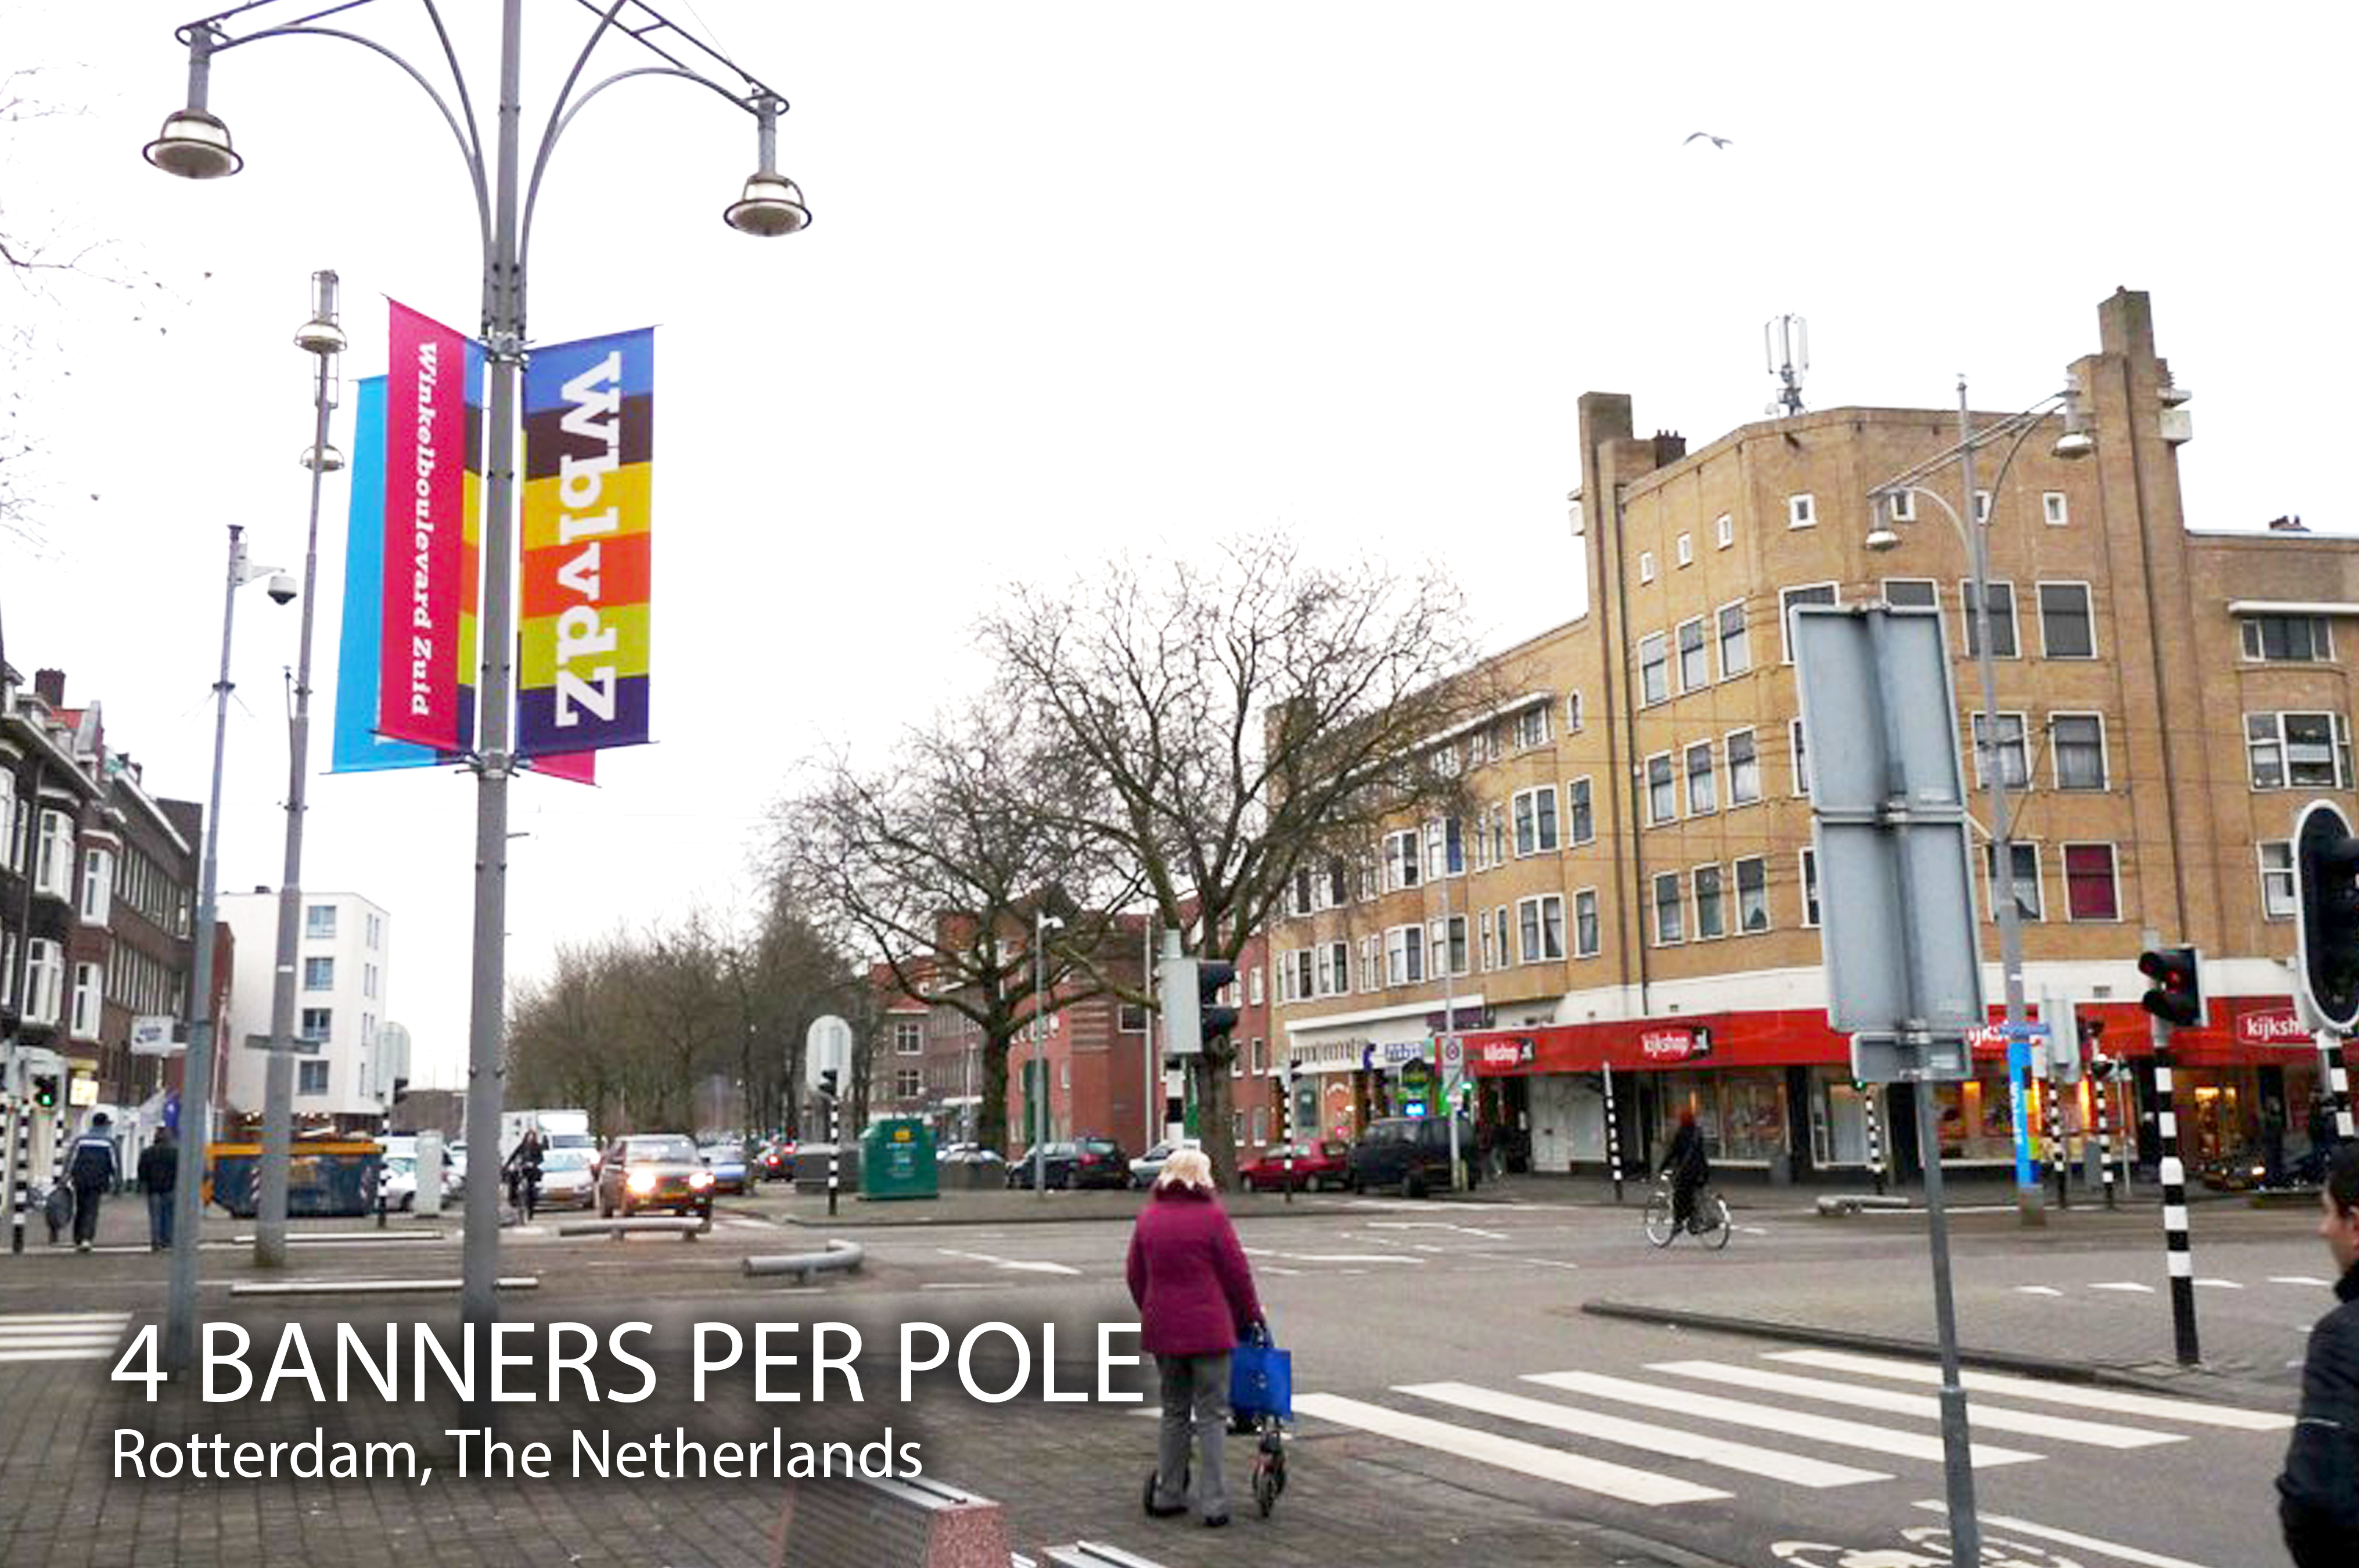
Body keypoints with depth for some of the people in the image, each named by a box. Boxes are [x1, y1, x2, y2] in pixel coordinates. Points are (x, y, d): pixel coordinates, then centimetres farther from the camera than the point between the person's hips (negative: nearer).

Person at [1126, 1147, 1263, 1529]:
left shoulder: (1148, 1217, 6)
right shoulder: (1212, 1215, -9)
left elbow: (1135, 1275, 11)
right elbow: (1236, 1273, -5)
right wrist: (1250, 1318, 9)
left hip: (1162, 1329, 5)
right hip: (1208, 1330, -5)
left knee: (1174, 1411, 17)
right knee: (1211, 1414, 3)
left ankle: (1167, 1496, 20)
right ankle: (1212, 1503, 2)